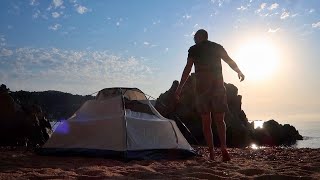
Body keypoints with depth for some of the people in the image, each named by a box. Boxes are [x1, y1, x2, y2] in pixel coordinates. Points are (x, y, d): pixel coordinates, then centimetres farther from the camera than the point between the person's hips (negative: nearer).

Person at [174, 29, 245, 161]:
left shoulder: (194, 49, 5)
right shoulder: (217, 47, 12)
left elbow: (187, 69, -3)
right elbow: (230, 61, 15)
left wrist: (179, 88, -2)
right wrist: (239, 72, 34)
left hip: (201, 86, -2)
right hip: (217, 85, 2)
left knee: (206, 122, 4)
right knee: (220, 120, 6)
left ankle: (211, 154, -1)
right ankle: (223, 148, -15)